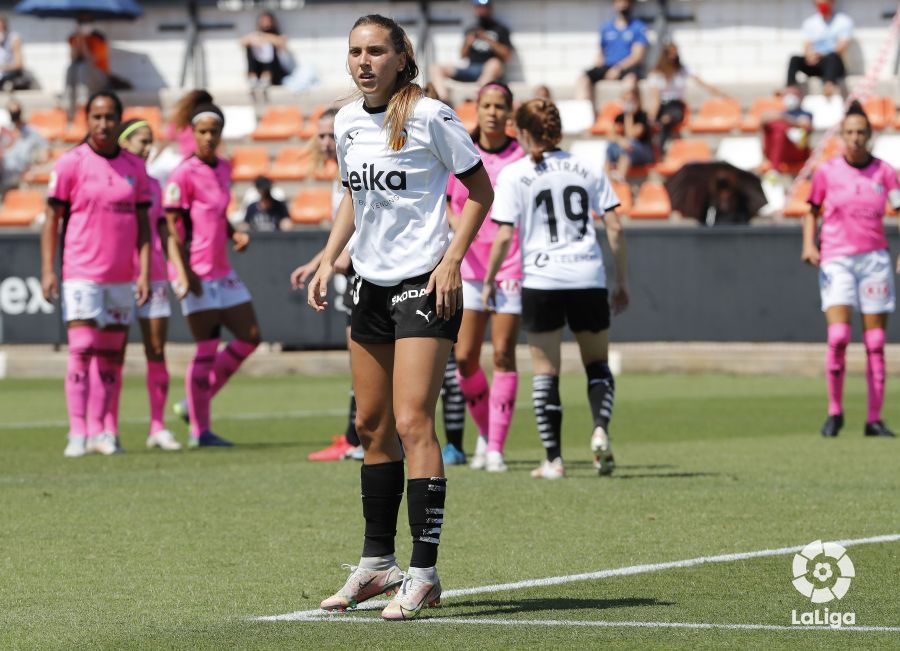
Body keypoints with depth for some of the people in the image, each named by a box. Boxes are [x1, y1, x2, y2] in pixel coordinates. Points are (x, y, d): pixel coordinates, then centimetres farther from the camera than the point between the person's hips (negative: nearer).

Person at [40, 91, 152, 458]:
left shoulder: (134, 167, 7)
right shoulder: (71, 164, -3)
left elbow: (142, 225, 10)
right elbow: (52, 219, -1)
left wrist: (144, 272, 1)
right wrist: (48, 271, -8)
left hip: (122, 277, 4)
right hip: (81, 274, -4)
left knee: (111, 356, 5)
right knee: (82, 350, -12)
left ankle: (99, 431, 12)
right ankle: (77, 434, -11)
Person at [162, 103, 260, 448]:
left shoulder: (223, 168, 13)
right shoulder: (184, 174, -12)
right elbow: (171, 225, -15)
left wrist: (235, 235, 6)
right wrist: (183, 272, -23)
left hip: (222, 271, 8)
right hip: (196, 275, -8)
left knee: (250, 336, 8)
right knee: (207, 348, -7)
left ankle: (196, 402, 17)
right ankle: (200, 430, 0)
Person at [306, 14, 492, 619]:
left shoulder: (430, 116, -11)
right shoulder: (347, 122, 8)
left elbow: (481, 190, -4)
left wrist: (452, 260, -13)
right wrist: (329, 260, 12)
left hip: (424, 282, -7)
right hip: (371, 284, 7)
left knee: (412, 423, -13)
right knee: (372, 425, 10)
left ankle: (424, 574, -12)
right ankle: (377, 563, 20)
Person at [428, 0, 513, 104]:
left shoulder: (500, 29, 9)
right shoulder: (471, 30, 21)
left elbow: (507, 55, 1)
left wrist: (489, 41, -9)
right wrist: (467, 44, 0)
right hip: (471, 70, 5)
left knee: (494, 63, -41)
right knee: (435, 68, -12)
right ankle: (444, 100, -36)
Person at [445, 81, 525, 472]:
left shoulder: (522, 157, -3)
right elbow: (445, 201, 12)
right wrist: (455, 223, -9)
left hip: (511, 267, -2)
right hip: (470, 265, 2)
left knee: (503, 355, -6)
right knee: (465, 358, -1)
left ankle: (496, 448, -3)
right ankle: (485, 431, 22)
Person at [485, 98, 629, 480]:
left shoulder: (513, 174, -2)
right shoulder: (587, 169, 8)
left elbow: (504, 236, -8)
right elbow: (615, 227, 5)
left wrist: (488, 281, 4)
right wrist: (622, 282, 13)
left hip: (541, 280, -2)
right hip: (589, 278, 2)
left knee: (545, 372, 5)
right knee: (598, 365, 16)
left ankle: (553, 460, 2)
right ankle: (600, 430, -9)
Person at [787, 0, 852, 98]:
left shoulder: (844, 21, 4)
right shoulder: (809, 22, 15)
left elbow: (843, 46, -8)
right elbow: (807, 46, 4)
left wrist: (822, 56, -24)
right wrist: (810, 55, -22)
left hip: (835, 64, -3)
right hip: (815, 64, 3)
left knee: (832, 57, -37)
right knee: (795, 59, -24)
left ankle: (829, 85, -66)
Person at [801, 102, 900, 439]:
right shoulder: (826, 171, 2)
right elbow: (812, 210, 14)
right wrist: (808, 244, -2)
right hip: (836, 260, -1)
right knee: (838, 336, -17)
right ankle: (835, 412, -1)